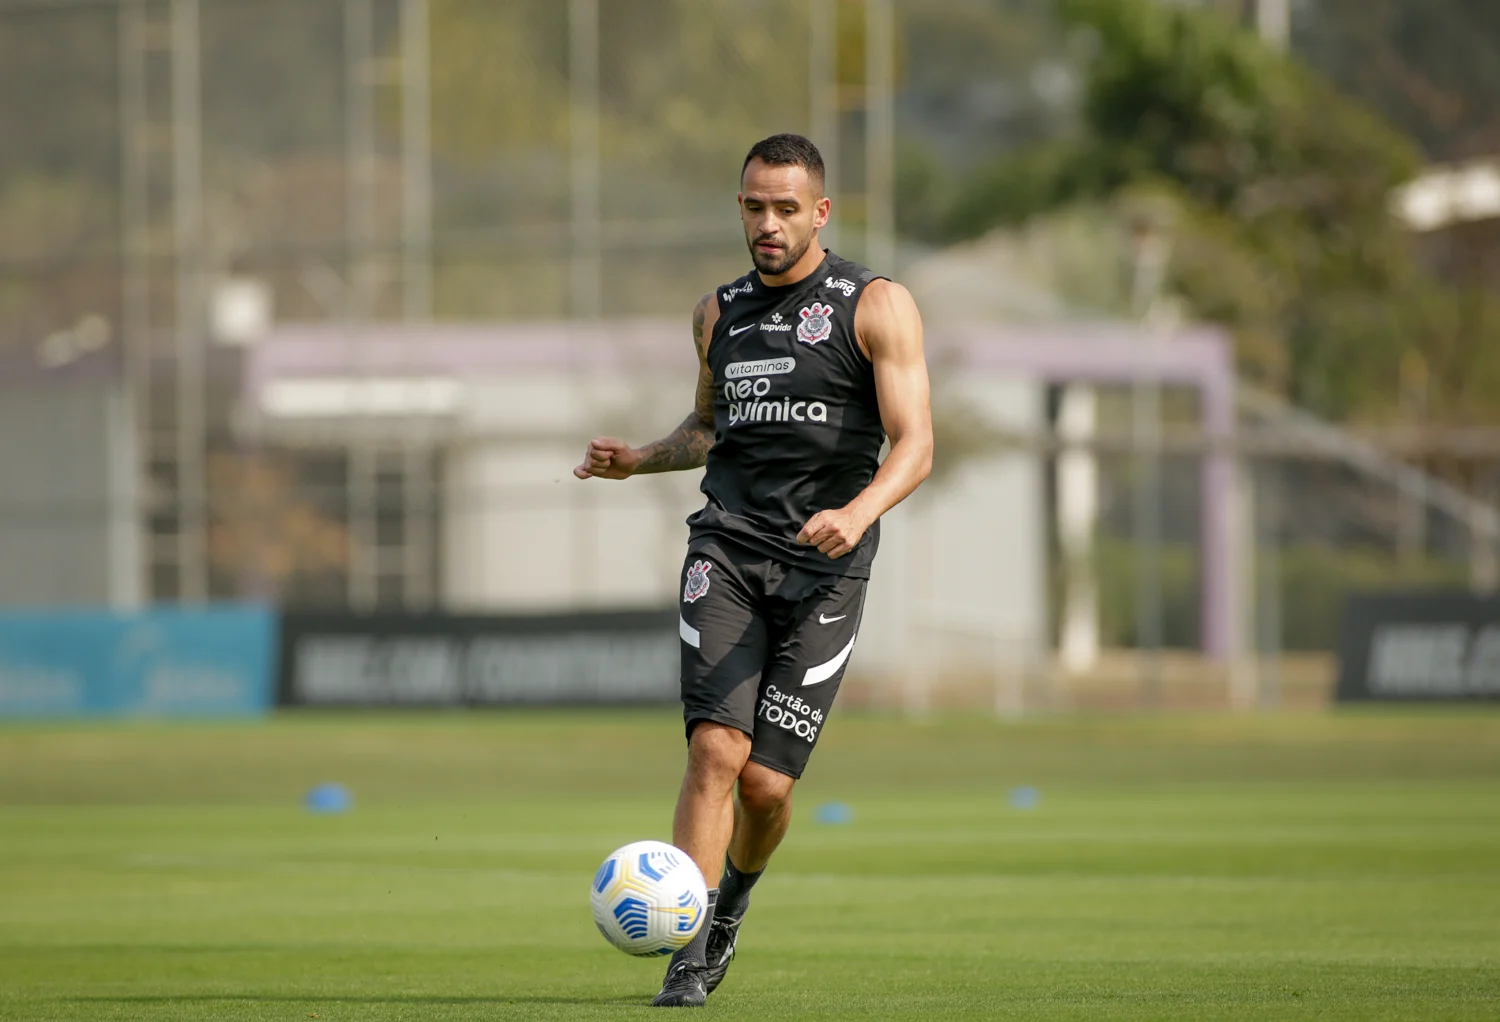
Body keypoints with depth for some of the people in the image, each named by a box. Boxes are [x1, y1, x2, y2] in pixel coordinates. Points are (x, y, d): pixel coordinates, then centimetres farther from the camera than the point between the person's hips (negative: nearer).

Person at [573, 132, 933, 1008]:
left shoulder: (878, 306, -2)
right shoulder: (719, 312, 13)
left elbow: (915, 446, -8)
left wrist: (857, 513, -27)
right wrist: (640, 459, 9)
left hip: (823, 567, -3)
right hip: (727, 549, 3)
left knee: (767, 781, -4)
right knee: (716, 747, -16)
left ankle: (733, 899, 29)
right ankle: (690, 960, -13)